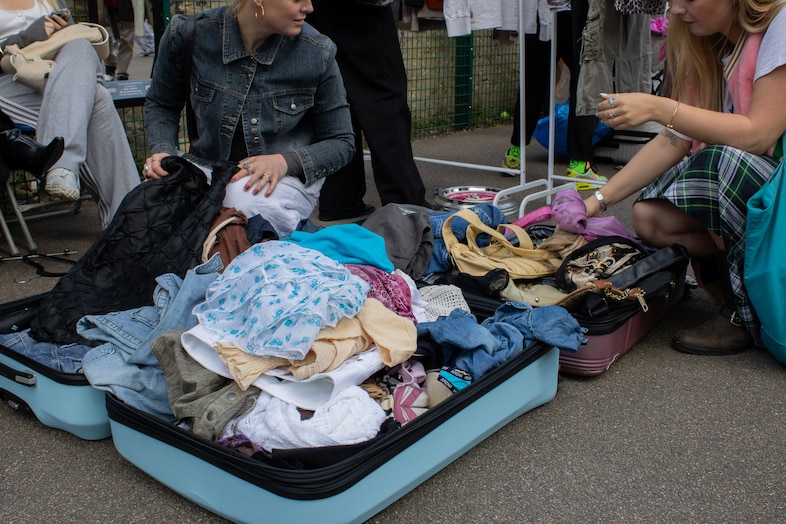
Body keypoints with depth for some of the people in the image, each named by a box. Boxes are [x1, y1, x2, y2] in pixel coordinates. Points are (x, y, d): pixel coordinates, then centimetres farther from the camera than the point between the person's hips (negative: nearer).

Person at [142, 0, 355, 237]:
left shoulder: (317, 54, -12)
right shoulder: (186, 34, -8)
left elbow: (341, 142, -3)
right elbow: (160, 104, 10)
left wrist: (285, 161, -21)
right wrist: (163, 151, -10)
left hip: (284, 174, -2)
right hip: (207, 164, 2)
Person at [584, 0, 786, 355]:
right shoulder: (708, 47, 5)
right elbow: (673, 142, 3)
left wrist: (659, 108, -29)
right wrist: (600, 200, -3)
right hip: (739, 180, 6)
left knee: (726, 161, -33)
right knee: (649, 217, -14)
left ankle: (745, 313, -14)